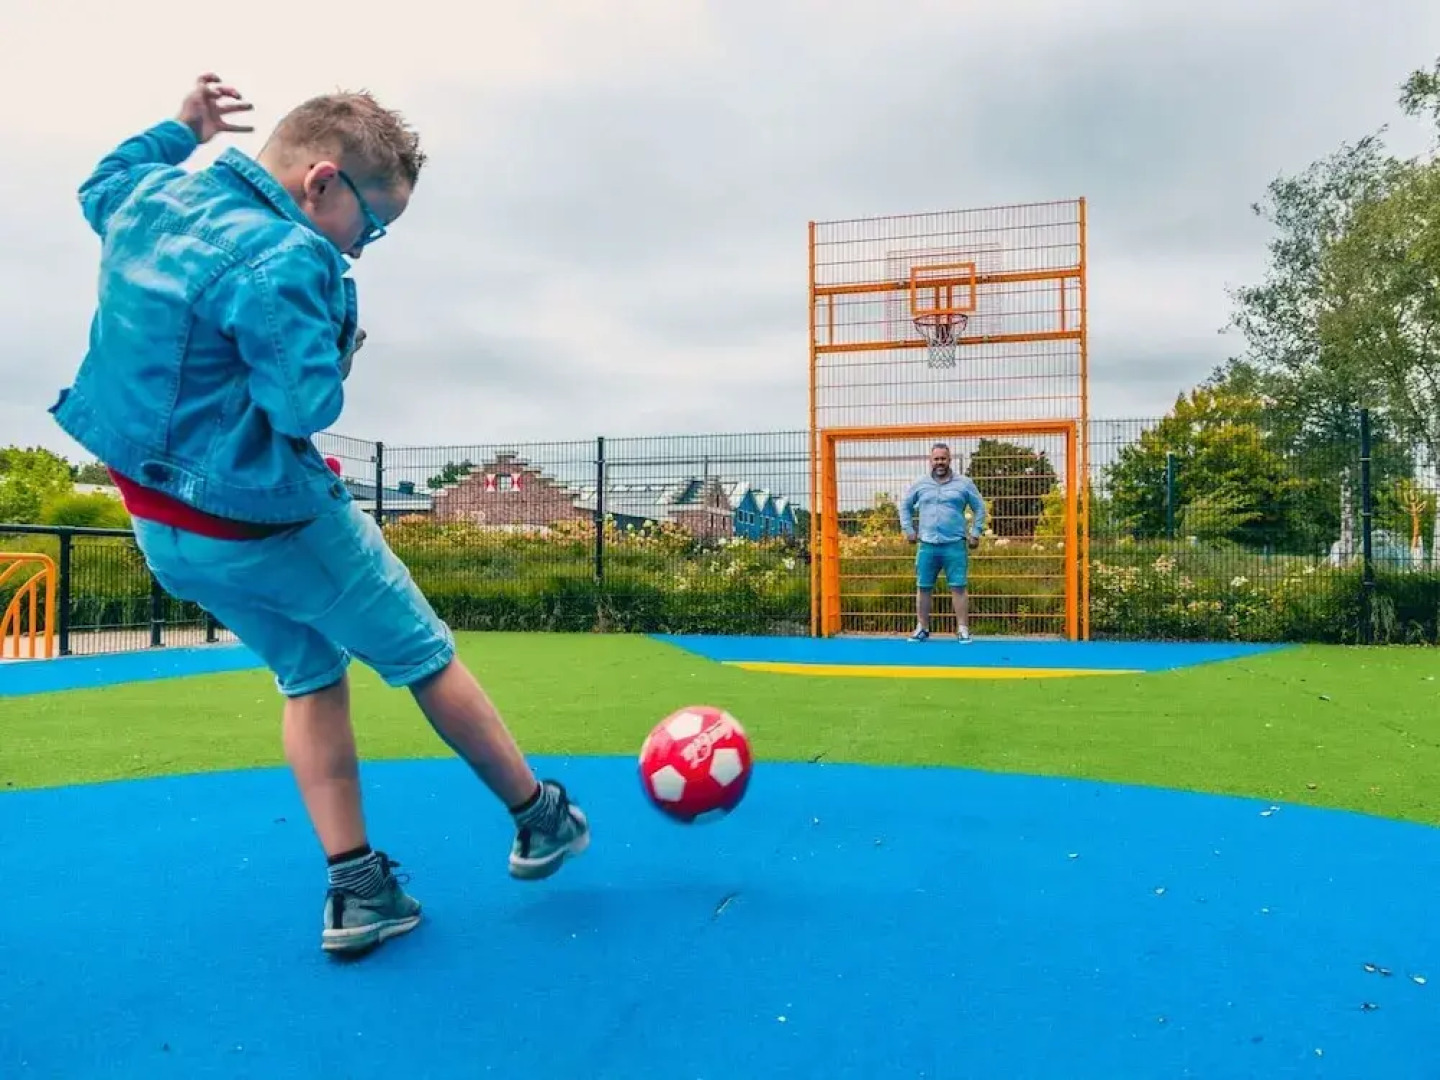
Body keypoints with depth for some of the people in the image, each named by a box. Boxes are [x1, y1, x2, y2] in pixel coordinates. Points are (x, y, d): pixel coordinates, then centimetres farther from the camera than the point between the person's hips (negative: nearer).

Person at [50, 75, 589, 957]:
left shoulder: (150, 195, 4)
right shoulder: (281, 259, -25)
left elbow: (100, 186, 28)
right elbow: (307, 406, -28)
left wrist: (179, 131, 32)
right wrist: (337, 367, -8)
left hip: (162, 521, 9)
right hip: (263, 522, -9)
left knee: (311, 677, 19)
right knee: (424, 658, 8)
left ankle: (355, 888, 19)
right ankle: (541, 820, 24)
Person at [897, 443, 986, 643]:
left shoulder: (964, 483, 4)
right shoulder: (920, 484, 9)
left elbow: (979, 508, 9)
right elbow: (905, 506, 20)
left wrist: (975, 533, 3)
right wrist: (908, 529, 12)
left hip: (955, 545, -2)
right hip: (927, 545, 2)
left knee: (959, 587, -4)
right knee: (923, 588, 5)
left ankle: (963, 629, 2)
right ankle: (922, 628, 14)